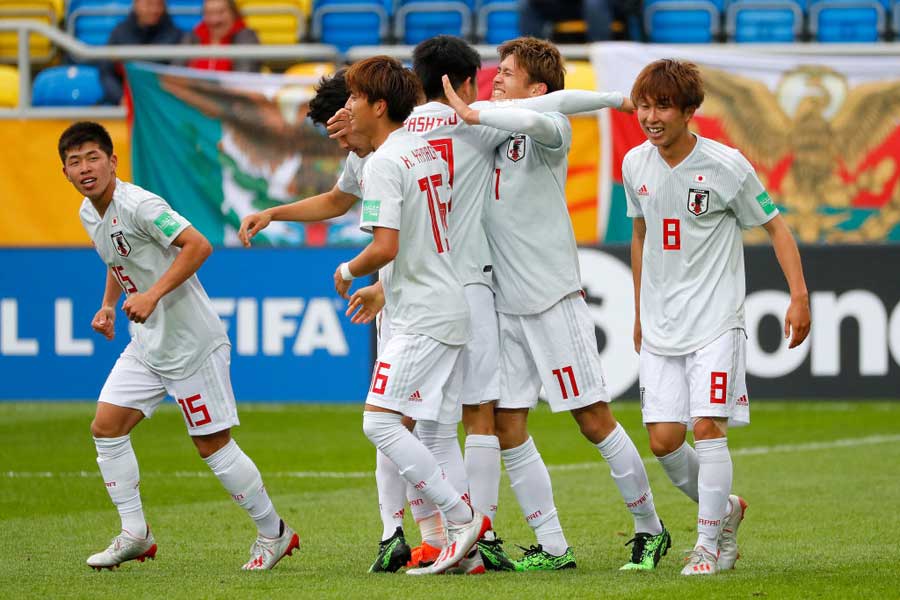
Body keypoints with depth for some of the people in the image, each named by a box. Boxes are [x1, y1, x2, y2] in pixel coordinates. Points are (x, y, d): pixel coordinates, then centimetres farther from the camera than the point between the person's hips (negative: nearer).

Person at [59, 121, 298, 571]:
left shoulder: (138, 205, -21)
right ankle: (135, 534, 9)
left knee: (212, 445, -3)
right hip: (146, 345, 9)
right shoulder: (89, 214, 7)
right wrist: (109, 305, 18)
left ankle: (274, 533, 12)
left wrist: (152, 296, -32)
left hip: (191, 343, -9)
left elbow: (198, 246, -28)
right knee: (106, 427, 1)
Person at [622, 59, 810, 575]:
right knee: (664, 440, 0)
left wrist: (800, 295, -12)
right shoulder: (636, 165, 4)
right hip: (660, 327, 5)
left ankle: (710, 543, -3)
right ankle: (725, 508, 26)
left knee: (708, 426, -14)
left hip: (715, 321, -5)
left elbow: (775, 225, -2)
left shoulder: (726, 166, -11)